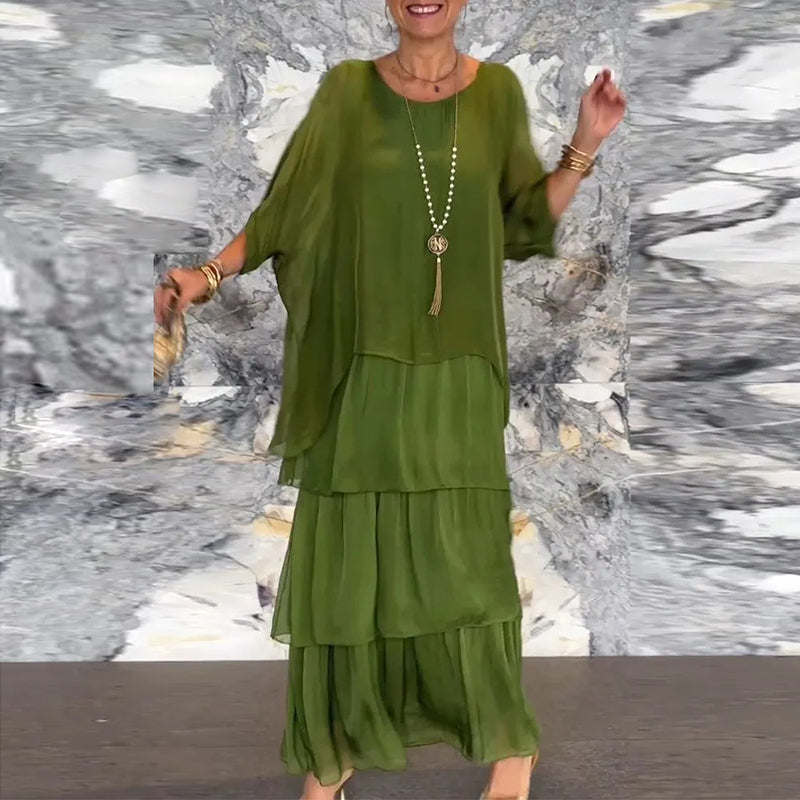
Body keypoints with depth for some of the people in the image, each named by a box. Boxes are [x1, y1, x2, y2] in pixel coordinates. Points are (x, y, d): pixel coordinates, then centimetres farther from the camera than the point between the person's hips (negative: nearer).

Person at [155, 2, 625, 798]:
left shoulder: (497, 91, 6)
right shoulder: (347, 90, 3)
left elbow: (527, 221, 9)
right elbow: (285, 210, 1)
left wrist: (584, 145, -4)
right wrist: (209, 275, -10)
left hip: (457, 375, 0)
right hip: (362, 370, 0)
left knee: (462, 557, 1)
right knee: (345, 553, 5)